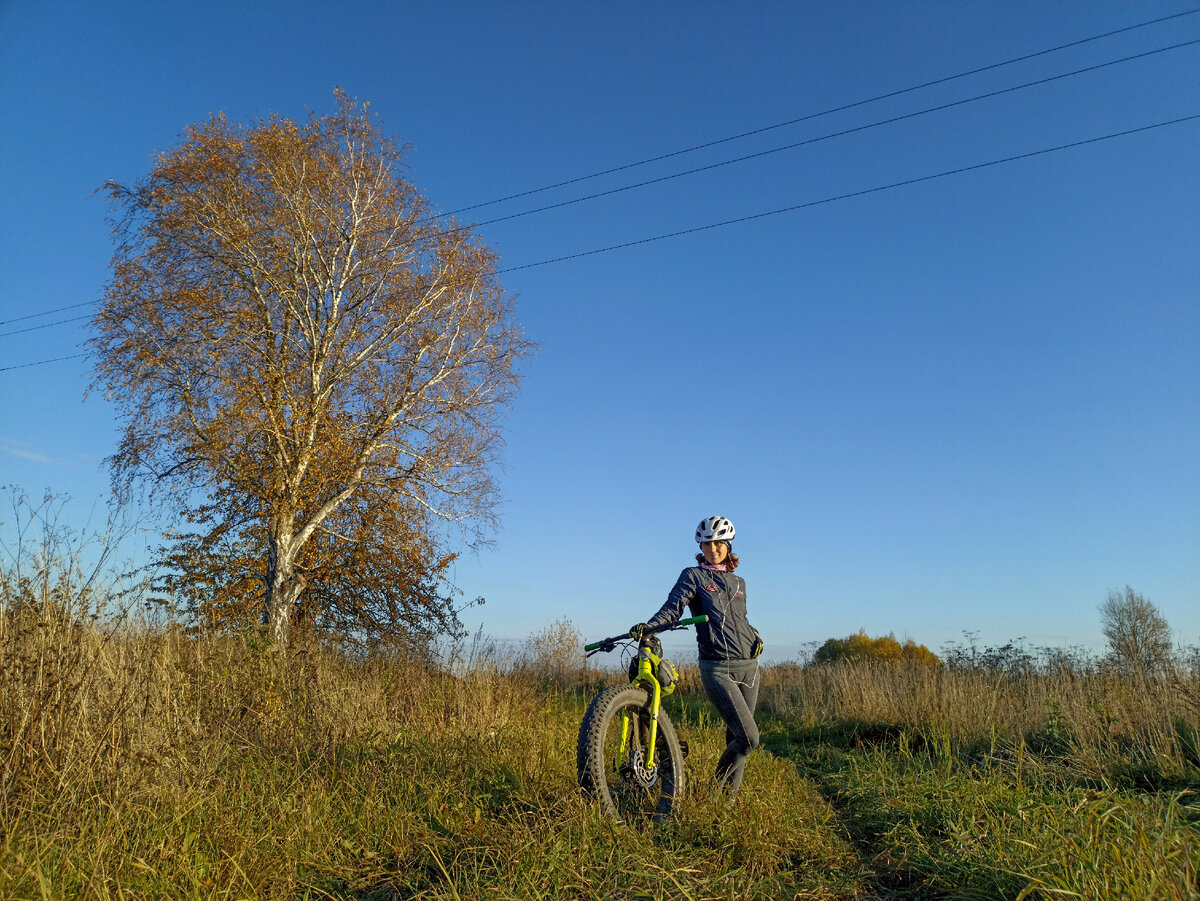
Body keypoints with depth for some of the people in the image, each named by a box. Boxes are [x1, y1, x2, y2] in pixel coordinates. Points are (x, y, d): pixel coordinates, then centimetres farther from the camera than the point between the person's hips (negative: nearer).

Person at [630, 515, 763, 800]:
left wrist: (756, 637, 8)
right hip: (717, 668, -5)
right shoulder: (693, 576, 2)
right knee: (749, 738, -12)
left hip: (748, 666, 5)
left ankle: (728, 797, 22)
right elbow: (673, 607, -11)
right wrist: (647, 626, -29)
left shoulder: (738, 582, 18)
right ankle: (719, 791, 11)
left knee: (736, 737, 7)